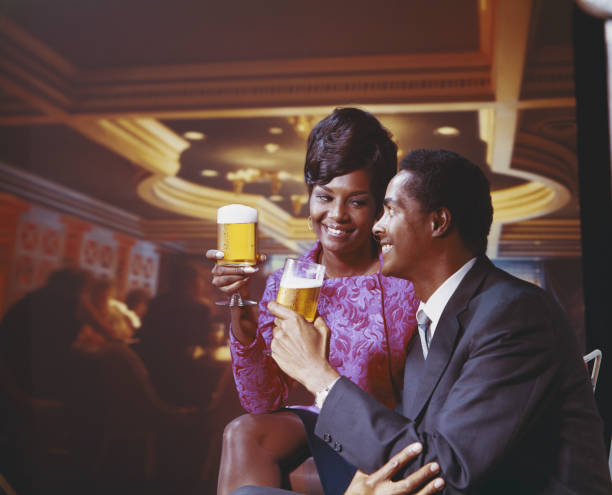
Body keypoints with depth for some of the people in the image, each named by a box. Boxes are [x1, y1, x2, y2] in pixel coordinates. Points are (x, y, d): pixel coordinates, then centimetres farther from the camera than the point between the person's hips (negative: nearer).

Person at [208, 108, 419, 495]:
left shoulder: (407, 280, -13)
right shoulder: (286, 284, -3)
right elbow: (264, 403, -8)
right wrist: (242, 313, -20)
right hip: (324, 426, 4)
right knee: (243, 435, -23)